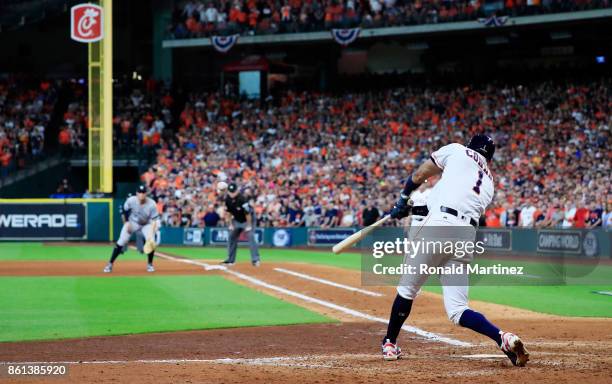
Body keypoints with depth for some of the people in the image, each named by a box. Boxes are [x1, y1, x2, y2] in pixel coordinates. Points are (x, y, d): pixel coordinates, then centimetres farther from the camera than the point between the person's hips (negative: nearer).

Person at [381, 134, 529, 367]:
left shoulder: (457, 151, 14)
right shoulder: (489, 183, 28)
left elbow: (419, 175, 18)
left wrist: (403, 200, 34)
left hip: (438, 227, -5)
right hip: (467, 236, 5)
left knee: (407, 289, 14)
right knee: (457, 310, 1)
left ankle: (390, 344, 24)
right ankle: (502, 338, -21)